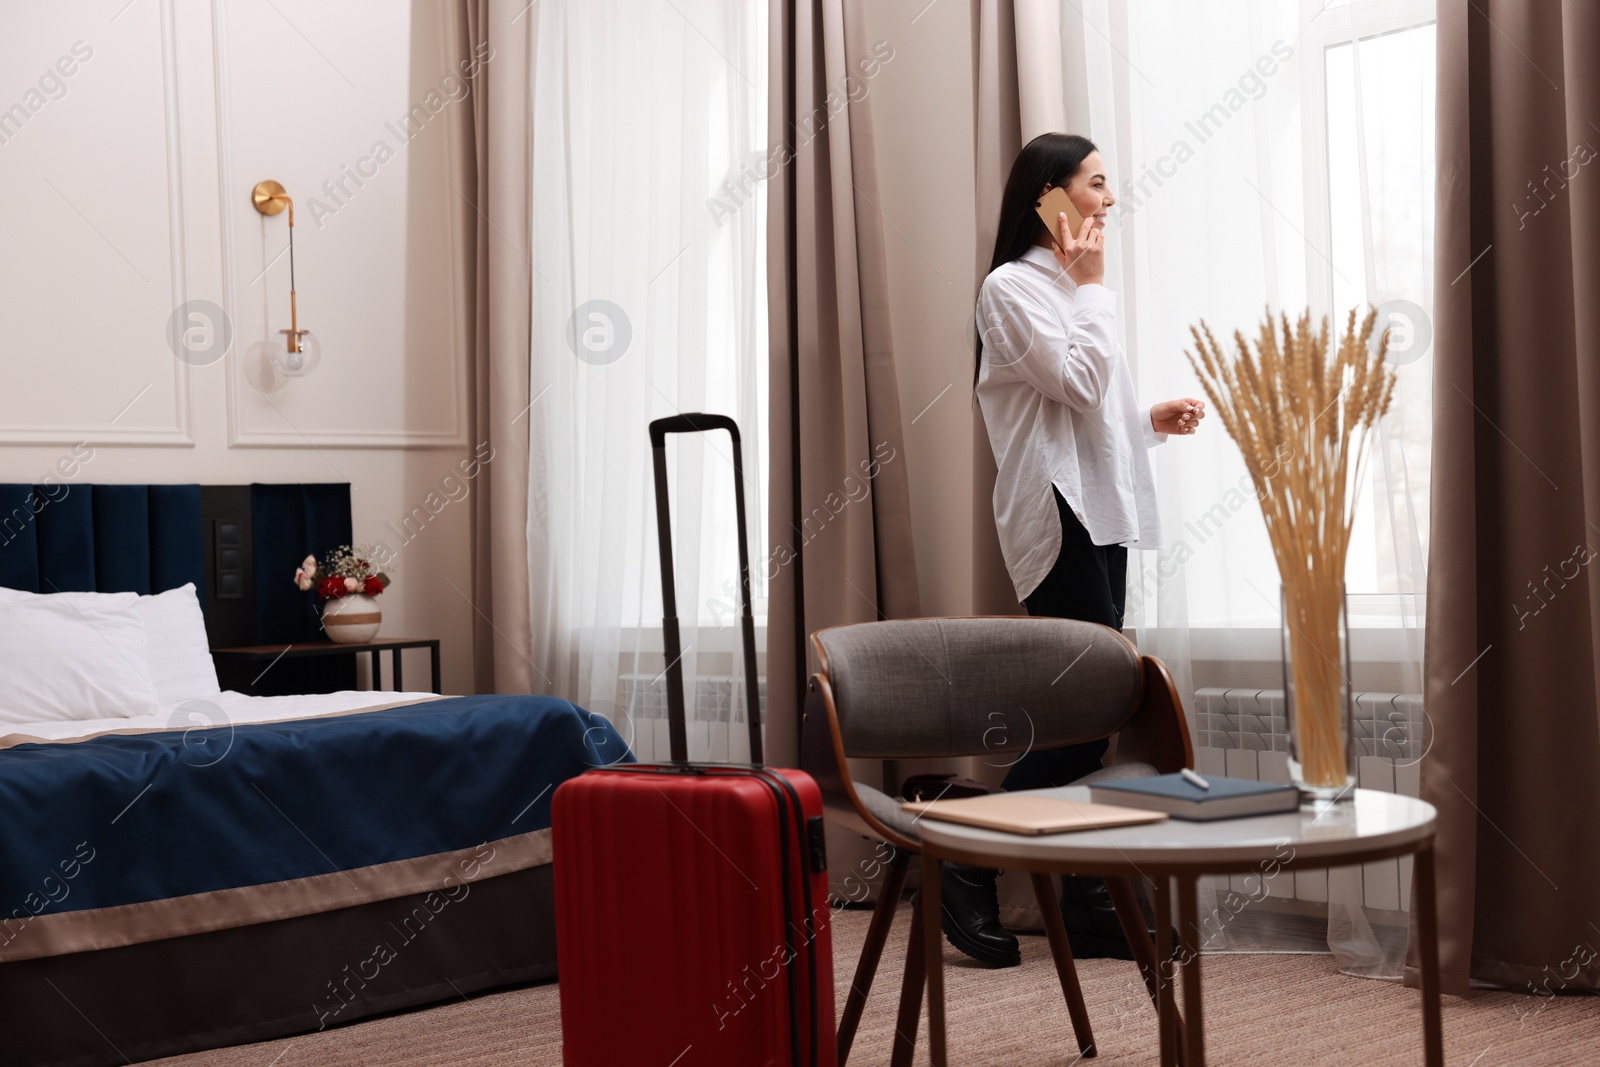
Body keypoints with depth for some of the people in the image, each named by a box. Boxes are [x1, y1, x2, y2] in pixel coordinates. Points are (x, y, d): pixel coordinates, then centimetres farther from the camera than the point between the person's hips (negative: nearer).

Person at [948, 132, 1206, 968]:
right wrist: (1093, 286, -6)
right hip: (1056, 515, -9)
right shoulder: (1013, 286, -6)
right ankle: (971, 870, -4)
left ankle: (1088, 904, 11)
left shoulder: (1067, 286, 22)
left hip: (1099, 513, 9)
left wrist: (1154, 420, 11)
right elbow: (1077, 381, -17)